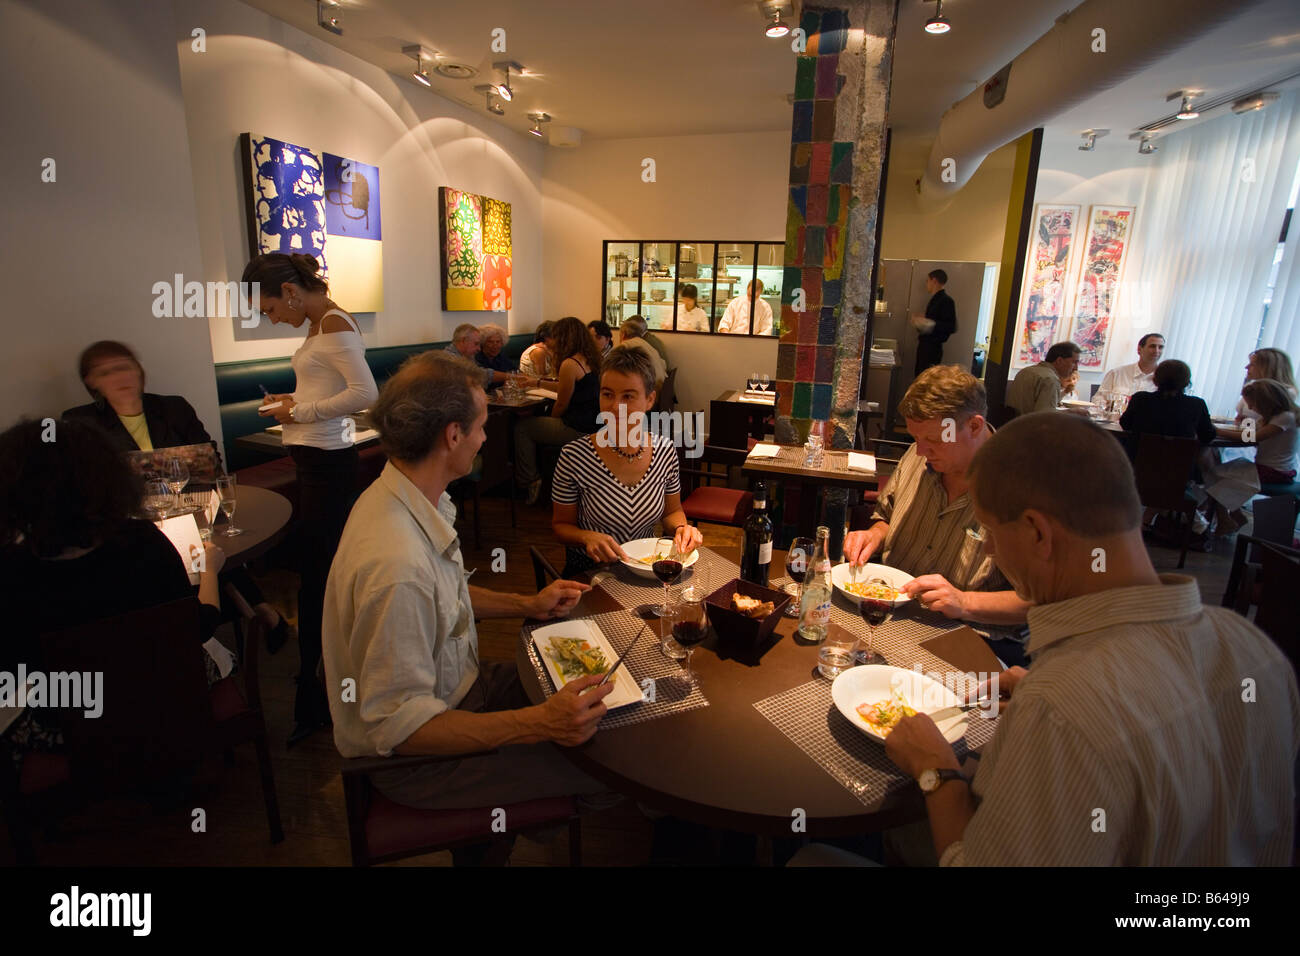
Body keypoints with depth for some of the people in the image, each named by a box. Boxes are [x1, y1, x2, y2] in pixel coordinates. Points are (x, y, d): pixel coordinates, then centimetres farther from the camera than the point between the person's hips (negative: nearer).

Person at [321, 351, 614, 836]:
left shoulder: (414, 499, -5)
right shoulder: (397, 566, -37)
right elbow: (397, 725, -29)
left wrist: (526, 604, 5)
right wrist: (538, 724, -35)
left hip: (453, 686, 9)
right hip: (411, 758, -9)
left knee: (589, 700, 10)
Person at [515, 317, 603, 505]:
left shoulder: (570, 364, -19)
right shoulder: (590, 359, 9)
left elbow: (561, 405, -12)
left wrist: (550, 421, 9)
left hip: (577, 430, -10)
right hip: (591, 424, 10)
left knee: (521, 428, 4)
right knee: (537, 418, 28)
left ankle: (530, 480, 12)